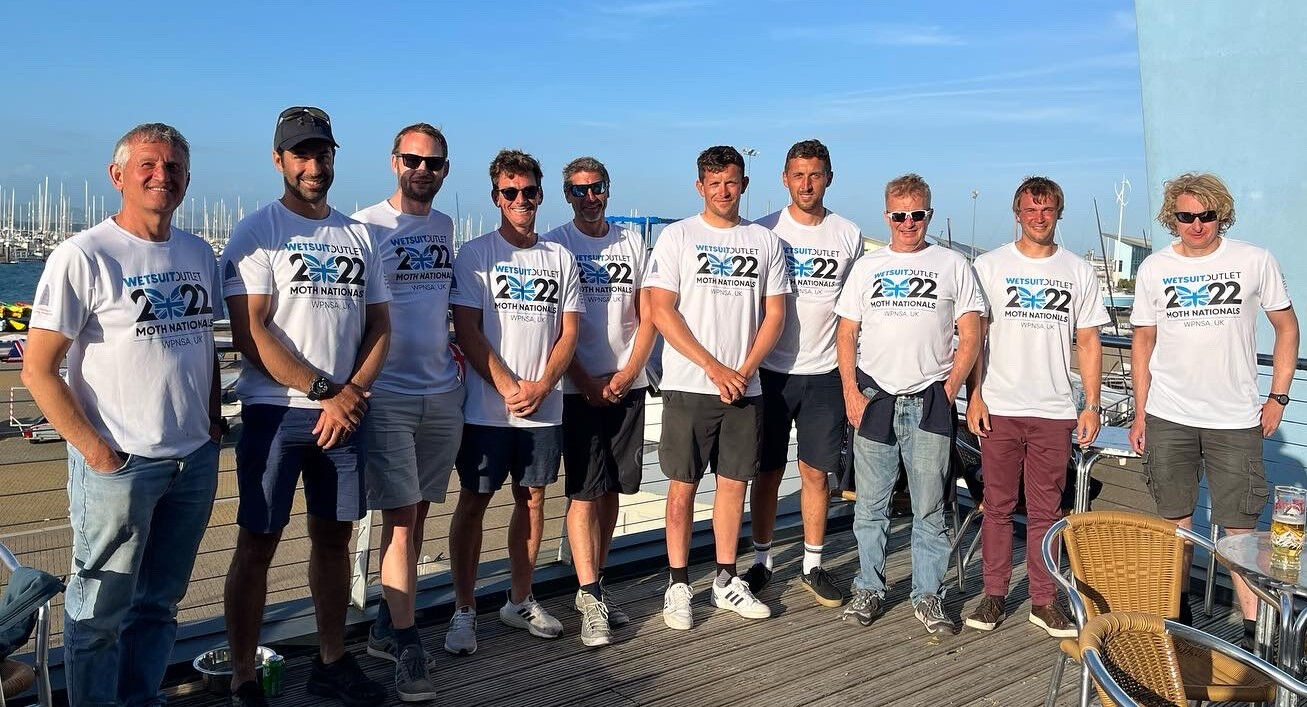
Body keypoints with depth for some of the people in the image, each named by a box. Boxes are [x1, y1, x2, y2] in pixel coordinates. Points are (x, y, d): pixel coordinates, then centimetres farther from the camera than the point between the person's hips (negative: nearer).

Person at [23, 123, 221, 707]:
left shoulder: (199, 253, 9)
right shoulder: (82, 257, -10)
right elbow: (38, 370, -11)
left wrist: (213, 420, 9)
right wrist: (95, 449, -14)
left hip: (195, 460, 6)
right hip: (118, 463, -6)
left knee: (159, 603, 18)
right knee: (100, 612, 7)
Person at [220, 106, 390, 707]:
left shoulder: (358, 235, 13)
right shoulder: (258, 231, -3)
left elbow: (379, 328, 12)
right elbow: (251, 333, -12)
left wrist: (352, 393, -4)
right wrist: (327, 392, -13)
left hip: (344, 411, 5)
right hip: (274, 411, -5)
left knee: (335, 537, 12)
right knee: (258, 544, 1)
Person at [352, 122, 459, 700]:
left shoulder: (445, 227, 12)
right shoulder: (366, 226, -6)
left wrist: (452, 353, 13)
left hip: (442, 392, 6)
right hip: (387, 394, -6)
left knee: (418, 512, 12)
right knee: (400, 516, -6)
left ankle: (385, 626, 26)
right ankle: (407, 646, 0)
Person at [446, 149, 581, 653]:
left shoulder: (560, 257, 9)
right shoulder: (475, 255, -1)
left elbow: (569, 332, 6)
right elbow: (467, 333, -7)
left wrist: (541, 386, -9)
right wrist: (510, 388, -14)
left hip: (544, 407, 4)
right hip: (487, 407, -3)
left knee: (532, 499, 11)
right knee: (473, 503, 2)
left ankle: (520, 602, 26)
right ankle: (464, 611, 14)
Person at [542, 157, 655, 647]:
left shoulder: (632, 243, 11)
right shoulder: (553, 245, 0)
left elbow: (647, 317, 8)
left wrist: (627, 374, -5)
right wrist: (587, 383, -10)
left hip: (627, 385, 4)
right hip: (579, 388, -4)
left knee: (611, 489, 9)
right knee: (584, 492, -7)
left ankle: (593, 587, 21)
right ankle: (591, 602, -3)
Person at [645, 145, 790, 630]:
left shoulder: (765, 241, 10)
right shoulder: (677, 236, 0)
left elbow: (775, 314, 7)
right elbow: (661, 311, -7)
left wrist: (744, 371, -7)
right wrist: (715, 368, -12)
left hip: (744, 387, 3)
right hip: (688, 386, -3)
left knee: (734, 482, 9)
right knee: (683, 484, 2)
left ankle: (726, 582, 21)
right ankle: (678, 585, 13)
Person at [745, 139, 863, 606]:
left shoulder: (849, 235, 5)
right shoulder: (763, 232, 0)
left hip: (825, 373, 1)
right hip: (770, 371, -1)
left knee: (817, 473, 7)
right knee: (768, 472, 6)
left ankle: (812, 566, 20)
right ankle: (761, 561, 21)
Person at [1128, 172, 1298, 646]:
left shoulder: (1255, 261, -1)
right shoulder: (1154, 269, 3)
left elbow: (1286, 327, 8)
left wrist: (1278, 397, 2)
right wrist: (1140, 414, 5)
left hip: (1236, 420, -1)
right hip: (1168, 418, 2)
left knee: (1240, 527, 0)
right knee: (1175, 522, 10)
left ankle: (1254, 627, 8)